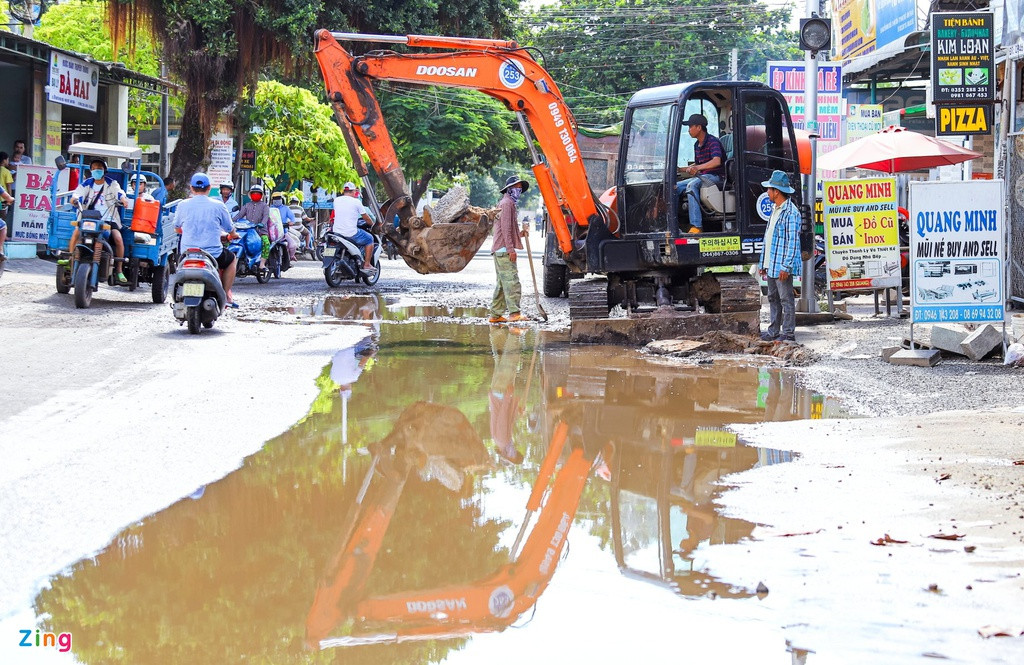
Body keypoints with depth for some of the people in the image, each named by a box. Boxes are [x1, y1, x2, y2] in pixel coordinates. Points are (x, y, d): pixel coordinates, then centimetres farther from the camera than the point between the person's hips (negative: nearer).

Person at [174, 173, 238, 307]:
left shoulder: (183, 205, -1)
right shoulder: (218, 205, -5)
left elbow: (176, 227, 16)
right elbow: (230, 230, 7)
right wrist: (231, 235, 33)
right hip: (213, 254, -2)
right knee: (231, 258, 28)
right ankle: (226, 295, 23)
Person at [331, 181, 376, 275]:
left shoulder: (336, 200, 6)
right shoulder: (356, 202, -8)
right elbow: (366, 218, 1)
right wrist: (372, 224, 21)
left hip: (337, 232, 6)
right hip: (351, 233, -6)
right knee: (369, 239, 15)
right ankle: (367, 265, 11)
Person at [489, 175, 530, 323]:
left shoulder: (509, 203, 24)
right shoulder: (507, 203, -9)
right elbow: (506, 228, -17)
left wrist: (520, 233, 11)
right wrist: (511, 249, -21)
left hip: (500, 250, 11)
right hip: (504, 250, -11)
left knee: (502, 283, 11)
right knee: (512, 282, -15)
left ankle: (495, 315, 12)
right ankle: (514, 313, -21)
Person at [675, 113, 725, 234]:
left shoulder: (713, 142, -13)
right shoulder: (697, 145, 15)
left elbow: (716, 161, -31)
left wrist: (698, 168, -44)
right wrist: (681, 169, 12)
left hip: (715, 177, -9)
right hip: (702, 177, 9)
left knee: (692, 185, -35)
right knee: (676, 187, -6)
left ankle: (696, 226, -41)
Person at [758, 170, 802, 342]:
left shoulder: (790, 213, -14)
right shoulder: (775, 210, 17)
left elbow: (793, 242, -18)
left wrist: (786, 266, -22)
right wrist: (764, 263, 21)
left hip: (782, 266, -10)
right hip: (771, 265, 10)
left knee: (786, 299, -4)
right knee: (773, 298, 14)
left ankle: (788, 333, -1)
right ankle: (773, 332, 20)